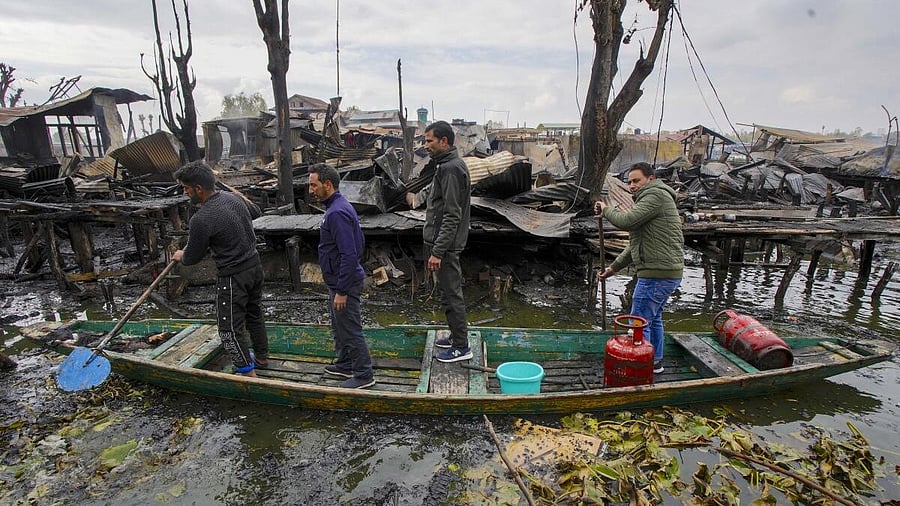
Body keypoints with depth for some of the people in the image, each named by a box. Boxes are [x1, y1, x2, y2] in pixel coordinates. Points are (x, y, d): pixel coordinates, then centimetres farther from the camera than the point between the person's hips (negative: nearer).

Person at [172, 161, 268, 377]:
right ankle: (262, 357, 40)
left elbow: (192, 257, -8)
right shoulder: (233, 198, -1)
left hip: (233, 277, -8)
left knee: (230, 329, 6)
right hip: (254, 266, 8)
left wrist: (180, 256, 14)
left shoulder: (201, 219, -23)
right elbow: (256, 213, 21)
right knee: (254, 314, 23)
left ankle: (248, 373, 14)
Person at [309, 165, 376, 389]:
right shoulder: (342, 206, 9)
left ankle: (364, 375, 16)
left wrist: (341, 291, -24)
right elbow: (360, 241, 17)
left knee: (350, 330, 2)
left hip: (343, 283, -11)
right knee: (339, 327, 23)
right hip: (339, 280, 11)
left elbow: (348, 254, -28)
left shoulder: (337, 213, -24)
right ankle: (345, 364, 39)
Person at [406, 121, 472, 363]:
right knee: (451, 291, 18)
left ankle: (461, 346, 9)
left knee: (451, 293, -2)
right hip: (443, 241, 11)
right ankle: (457, 335, 31)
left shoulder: (450, 169, -20)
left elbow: (452, 216, -24)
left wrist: (438, 251, -24)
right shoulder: (449, 165, 14)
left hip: (446, 243, -11)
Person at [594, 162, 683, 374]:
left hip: (657, 274, -11)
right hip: (667, 272, 11)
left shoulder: (656, 195, -11)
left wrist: (606, 210, -3)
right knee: (654, 318, 22)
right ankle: (655, 362, 36)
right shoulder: (651, 198, 23)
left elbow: (626, 221, -23)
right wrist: (614, 267, 22)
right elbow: (636, 244, 25)